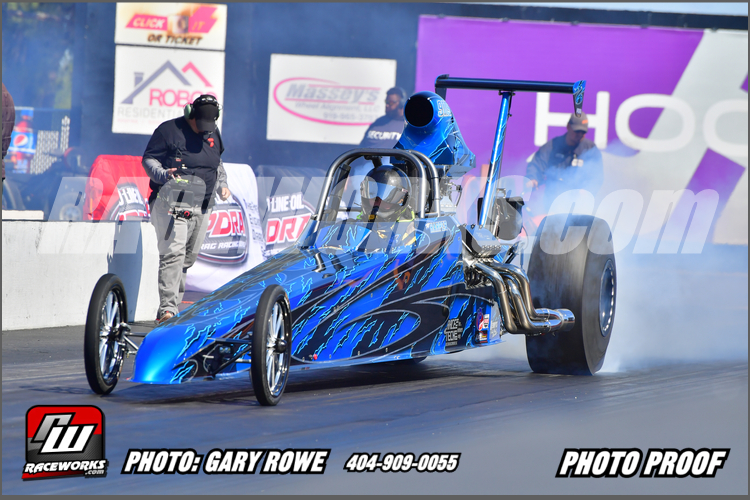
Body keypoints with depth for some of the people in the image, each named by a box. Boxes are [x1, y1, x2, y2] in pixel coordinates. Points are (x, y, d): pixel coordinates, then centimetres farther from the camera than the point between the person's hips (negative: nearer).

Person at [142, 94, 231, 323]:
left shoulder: (213, 134, 14)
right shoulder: (169, 130, -4)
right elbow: (148, 159, -3)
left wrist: (221, 185, 13)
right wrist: (162, 174, -22)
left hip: (202, 207, 7)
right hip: (171, 203, -7)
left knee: (188, 258, 9)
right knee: (173, 253, -18)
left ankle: (172, 307, 18)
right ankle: (167, 308, -24)